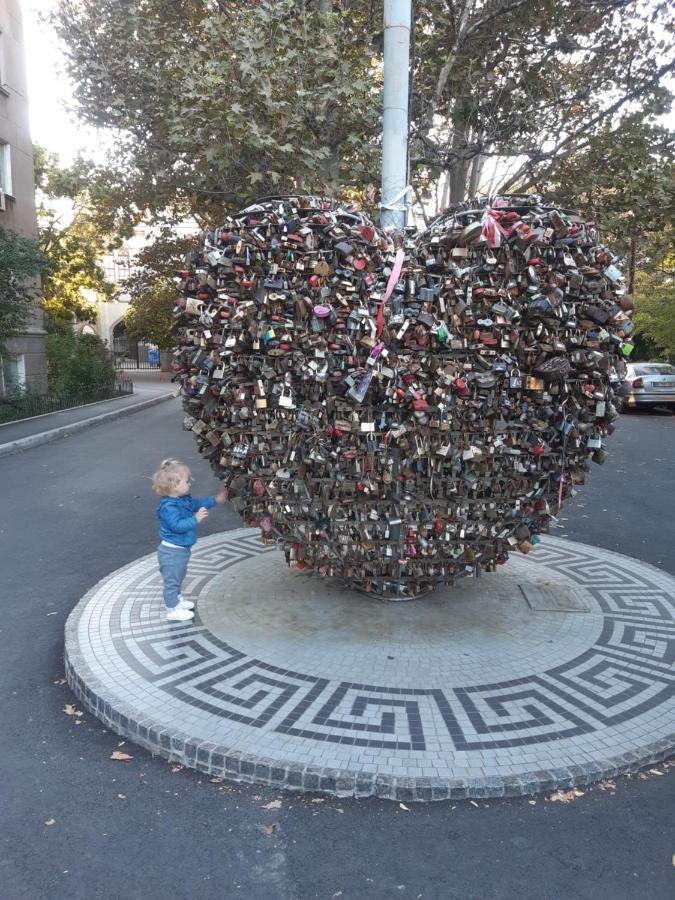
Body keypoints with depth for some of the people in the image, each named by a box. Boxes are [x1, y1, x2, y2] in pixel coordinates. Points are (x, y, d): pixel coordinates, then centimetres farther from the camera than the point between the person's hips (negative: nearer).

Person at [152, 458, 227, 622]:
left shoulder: (184, 499, 2)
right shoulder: (168, 507, -29)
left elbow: (197, 502, 17)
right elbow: (178, 525, -36)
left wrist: (215, 500, 12)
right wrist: (196, 519, -34)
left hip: (181, 549, 10)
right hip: (171, 551, -10)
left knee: (178, 578, 26)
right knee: (171, 580, 4)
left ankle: (177, 600, 44)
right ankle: (173, 610, 15)